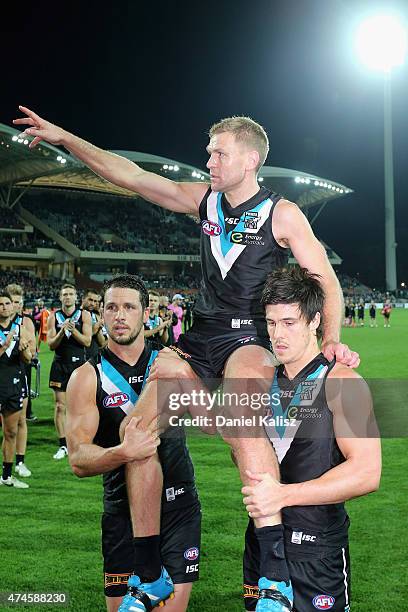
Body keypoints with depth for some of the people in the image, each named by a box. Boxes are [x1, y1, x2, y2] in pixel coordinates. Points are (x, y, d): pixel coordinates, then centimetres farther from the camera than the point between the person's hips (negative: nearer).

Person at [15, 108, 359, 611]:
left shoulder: (282, 214, -2)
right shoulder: (204, 200, 10)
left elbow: (326, 282, -2)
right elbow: (131, 176, 9)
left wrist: (330, 339, -19)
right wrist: (64, 138, 6)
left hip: (251, 338, -5)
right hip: (200, 337, 5)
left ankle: (276, 554, -28)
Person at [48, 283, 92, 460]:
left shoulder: (84, 315, 2)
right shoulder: (54, 317, 5)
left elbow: (87, 341, -6)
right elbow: (51, 344, 0)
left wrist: (73, 330, -19)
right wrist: (62, 331, -16)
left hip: (79, 363, -1)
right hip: (60, 364, 1)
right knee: (60, 406, 0)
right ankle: (63, 445, 5)